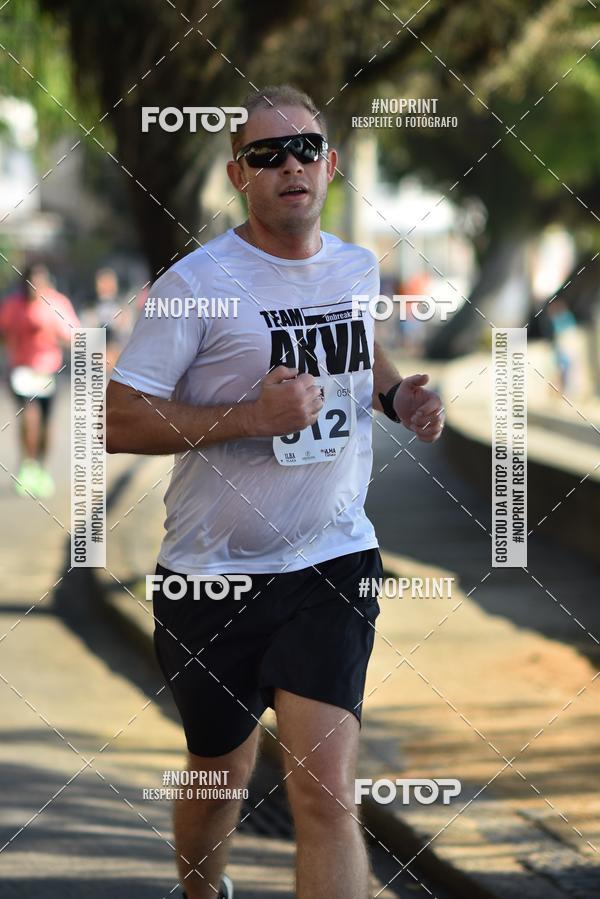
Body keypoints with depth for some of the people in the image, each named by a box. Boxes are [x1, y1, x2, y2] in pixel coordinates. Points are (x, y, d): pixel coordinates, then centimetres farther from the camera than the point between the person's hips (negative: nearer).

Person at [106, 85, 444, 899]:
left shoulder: (357, 268, 6)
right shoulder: (197, 284, -12)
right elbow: (119, 424, -16)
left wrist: (396, 392, 8)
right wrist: (254, 416, -24)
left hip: (331, 564, 2)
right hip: (215, 572, -2)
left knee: (326, 793, -14)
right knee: (220, 774, 16)